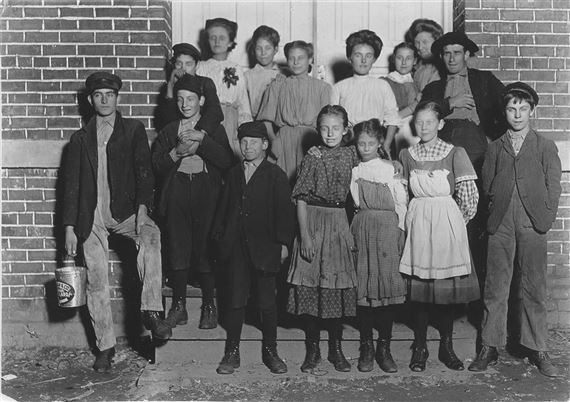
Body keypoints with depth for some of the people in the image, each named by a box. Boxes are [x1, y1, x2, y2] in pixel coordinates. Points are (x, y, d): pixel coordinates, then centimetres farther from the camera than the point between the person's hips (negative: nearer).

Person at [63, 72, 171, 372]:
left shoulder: (134, 130, 8)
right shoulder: (80, 139, 13)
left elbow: (144, 170, -2)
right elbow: (71, 185, 11)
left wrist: (142, 207, -18)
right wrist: (69, 227, 3)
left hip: (126, 211, -2)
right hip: (92, 217, 2)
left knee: (151, 237, -33)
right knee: (96, 282, 0)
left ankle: (151, 312, -34)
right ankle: (105, 347, 12)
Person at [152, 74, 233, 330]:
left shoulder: (214, 129, 9)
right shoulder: (169, 131, 15)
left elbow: (226, 161, -6)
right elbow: (156, 165, 8)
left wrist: (202, 139, -12)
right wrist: (177, 153, -8)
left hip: (206, 196, -2)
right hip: (177, 196, 2)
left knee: (205, 249, -3)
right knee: (177, 250, 1)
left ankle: (209, 307, 10)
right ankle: (178, 306, 13)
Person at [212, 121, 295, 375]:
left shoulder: (275, 175, 0)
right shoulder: (234, 174, 13)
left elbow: (284, 211, -3)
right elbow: (224, 208, 15)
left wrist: (284, 243, -9)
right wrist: (220, 236, 7)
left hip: (264, 248, -3)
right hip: (236, 248, 3)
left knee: (267, 302, 5)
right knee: (236, 301, 7)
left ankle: (270, 351, 20)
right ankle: (232, 352, 16)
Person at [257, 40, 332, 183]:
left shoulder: (322, 87, 11)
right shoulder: (276, 87, 14)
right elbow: (266, 120, 9)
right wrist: (273, 139, -8)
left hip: (312, 140, 0)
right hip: (284, 140, 1)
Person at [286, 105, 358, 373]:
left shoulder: (351, 155, 6)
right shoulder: (312, 159, -1)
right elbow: (301, 199, -4)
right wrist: (304, 235, -10)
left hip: (340, 223, 2)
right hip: (313, 222, -2)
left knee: (339, 286, 5)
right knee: (310, 287, 1)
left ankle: (336, 348, 18)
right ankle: (312, 349, 14)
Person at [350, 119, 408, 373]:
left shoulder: (391, 169, 7)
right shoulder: (354, 170, 10)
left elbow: (401, 203, 5)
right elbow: (355, 202, 7)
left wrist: (400, 230, 0)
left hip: (388, 228, 0)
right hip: (362, 228, 1)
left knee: (388, 284, -3)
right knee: (363, 287, -1)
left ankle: (384, 347, 6)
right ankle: (366, 347, 9)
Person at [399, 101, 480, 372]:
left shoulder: (455, 153, -2)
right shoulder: (406, 155, 7)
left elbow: (468, 195, -5)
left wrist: (458, 221, 2)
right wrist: (416, 216, 5)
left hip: (448, 224, -2)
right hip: (417, 224, 2)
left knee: (447, 287, 4)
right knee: (418, 288, 3)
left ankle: (446, 347, 19)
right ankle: (419, 348, 15)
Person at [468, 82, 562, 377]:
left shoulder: (545, 147, 9)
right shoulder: (495, 148, 12)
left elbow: (553, 188, 4)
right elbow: (486, 187, 10)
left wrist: (544, 220, -3)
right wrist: (494, 215, 2)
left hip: (532, 226, -1)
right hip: (500, 227, 1)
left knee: (534, 289, 3)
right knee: (495, 289, 3)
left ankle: (537, 350, 14)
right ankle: (490, 348, 11)